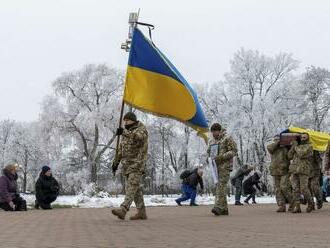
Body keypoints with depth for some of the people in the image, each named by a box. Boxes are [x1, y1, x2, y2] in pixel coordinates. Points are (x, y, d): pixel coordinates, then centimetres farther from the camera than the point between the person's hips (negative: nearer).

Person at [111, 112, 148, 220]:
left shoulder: (141, 130, -4)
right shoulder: (126, 132, 19)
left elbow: (138, 136, -29)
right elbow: (121, 149, 24)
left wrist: (124, 132, -41)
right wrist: (116, 162, 19)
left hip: (137, 164, -8)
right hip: (126, 164, 8)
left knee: (132, 187, -17)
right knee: (135, 189, 8)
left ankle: (123, 209, -29)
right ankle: (141, 212, 12)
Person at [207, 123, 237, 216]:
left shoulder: (227, 139, -3)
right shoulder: (212, 141, 19)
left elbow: (234, 151, -9)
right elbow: (209, 151, 29)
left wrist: (221, 157, -19)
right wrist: (211, 156, 4)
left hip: (225, 166, -7)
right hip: (216, 166, 7)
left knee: (221, 186, -17)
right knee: (220, 187, 6)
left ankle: (218, 207, -26)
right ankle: (224, 209, 10)